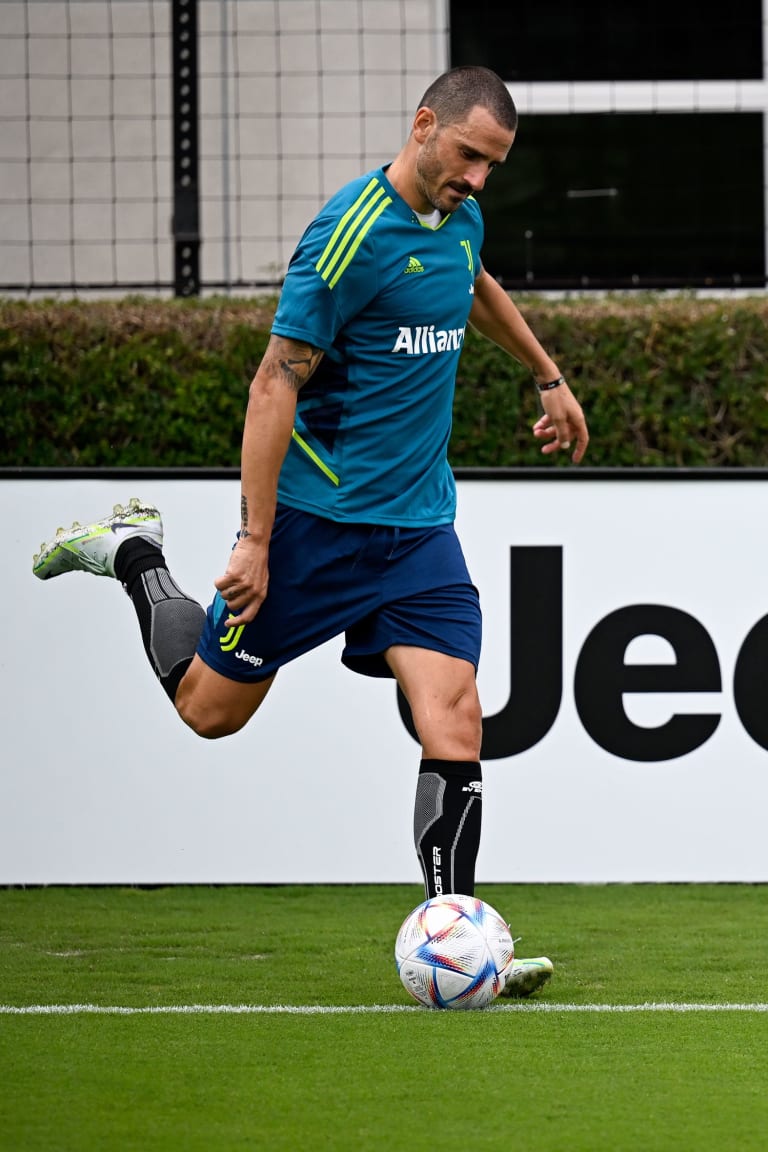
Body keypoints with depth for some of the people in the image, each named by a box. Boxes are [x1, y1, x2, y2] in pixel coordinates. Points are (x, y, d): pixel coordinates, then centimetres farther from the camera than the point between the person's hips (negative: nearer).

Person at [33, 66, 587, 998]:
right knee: (210, 705, 9)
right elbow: (277, 381, -19)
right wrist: (255, 539, -22)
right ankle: (133, 554, 34)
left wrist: (548, 378, 42)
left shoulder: (458, 218, 6)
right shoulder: (352, 231, -19)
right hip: (317, 517, -6)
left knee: (454, 730, -9)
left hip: (420, 523, 6)